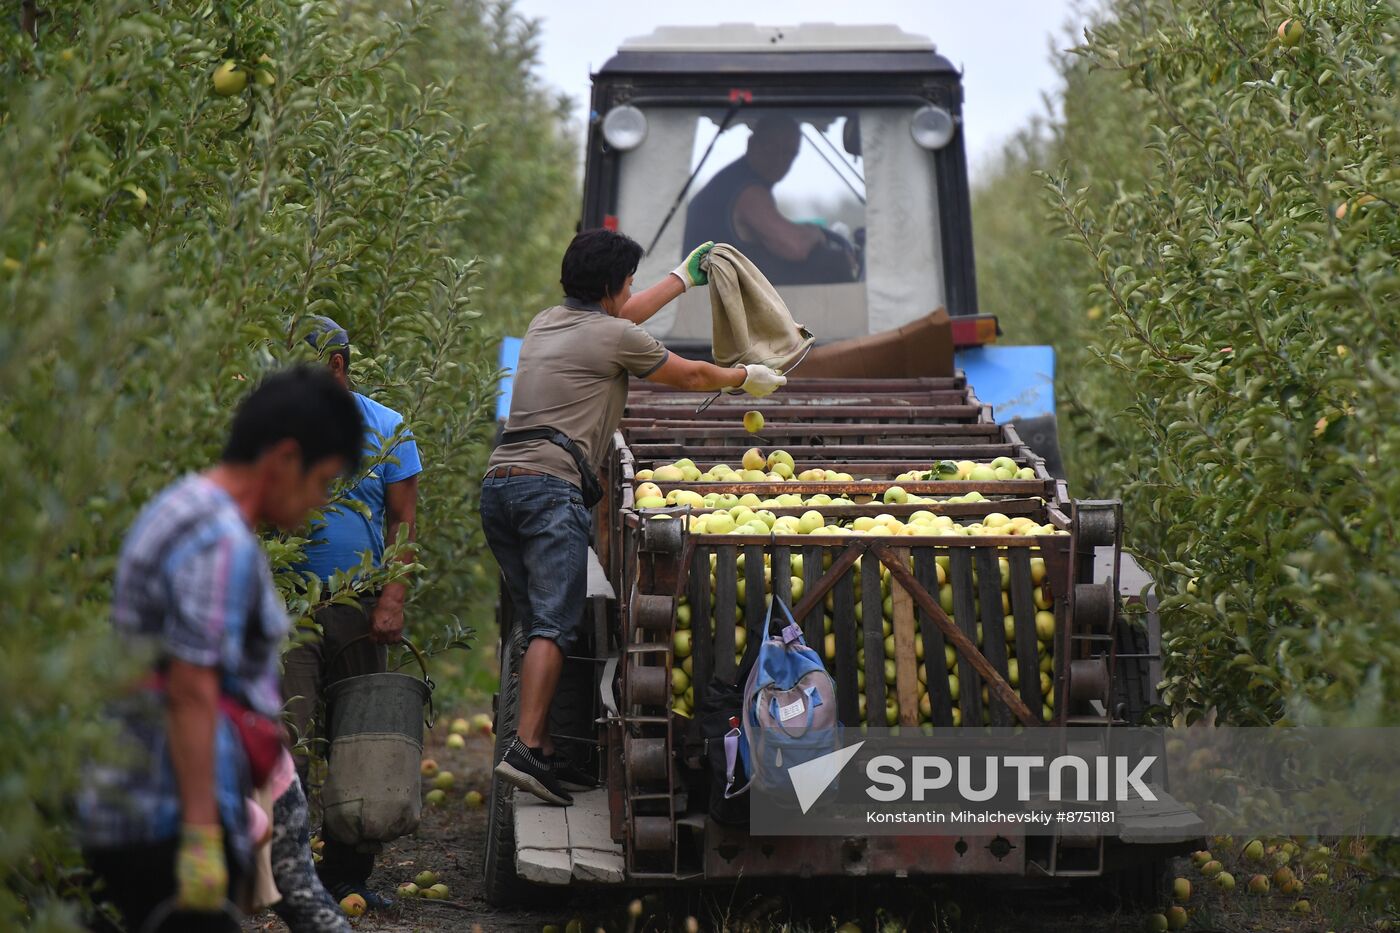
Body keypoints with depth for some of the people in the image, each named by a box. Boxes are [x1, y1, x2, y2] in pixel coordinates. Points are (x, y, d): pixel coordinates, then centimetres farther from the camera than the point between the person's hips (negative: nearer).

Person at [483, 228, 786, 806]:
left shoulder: (546, 323, 23)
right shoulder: (615, 338, 1)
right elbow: (691, 376, 15)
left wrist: (684, 279, 53)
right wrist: (748, 378, 34)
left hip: (497, 480, 8)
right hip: (549, 485, -8)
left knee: (539, 624, 10)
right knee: (555, 625, -15)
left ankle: (544, 751, 5)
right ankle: (526, 748, -28)